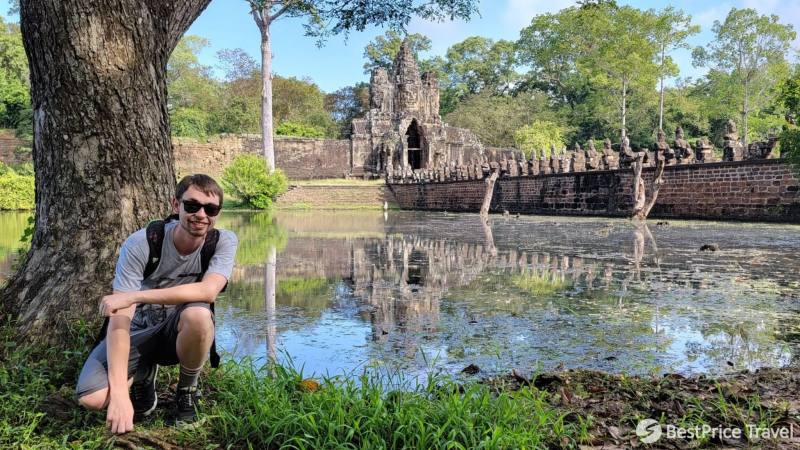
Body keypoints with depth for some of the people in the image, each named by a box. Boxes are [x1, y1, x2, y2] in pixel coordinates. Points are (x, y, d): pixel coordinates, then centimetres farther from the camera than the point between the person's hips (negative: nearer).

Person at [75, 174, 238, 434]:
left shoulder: (224, 242, -17)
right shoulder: (139, 244, -22)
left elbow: (208, 291, -36)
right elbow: (120, 317, -27)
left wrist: (134, 295, -38)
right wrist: (120, 392, -36)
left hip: (182, 333, 0)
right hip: (138, 332, 0)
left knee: (198, 313, -36)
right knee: (91, 398, -25)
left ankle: (187, 391, -6)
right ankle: (143, 375, 11)